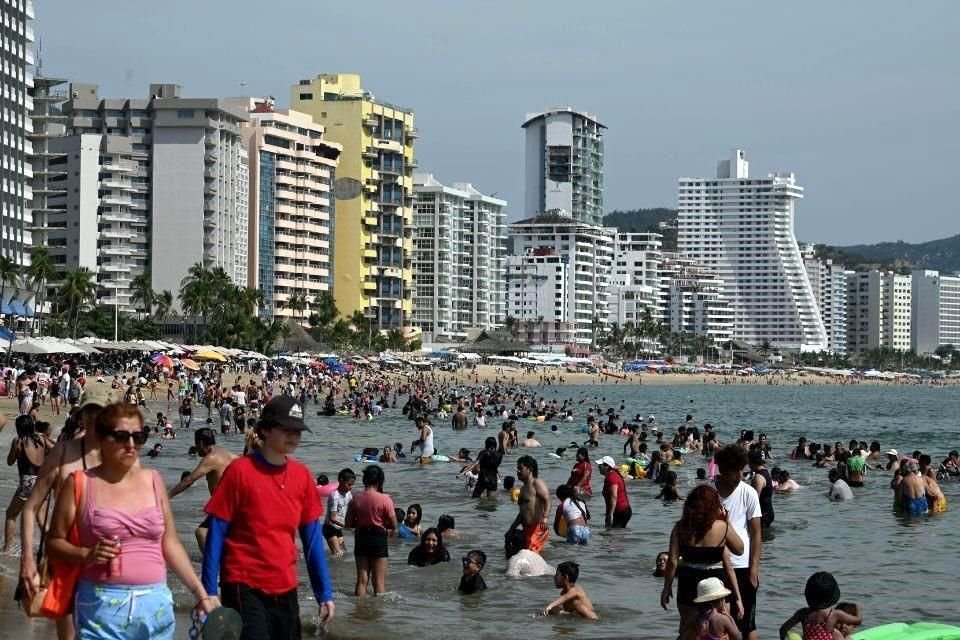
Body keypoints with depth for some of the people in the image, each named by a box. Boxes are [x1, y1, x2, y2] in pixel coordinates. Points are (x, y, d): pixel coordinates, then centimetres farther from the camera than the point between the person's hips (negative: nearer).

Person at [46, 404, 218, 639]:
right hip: (102, 608, -3)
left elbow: (170, 544, 13)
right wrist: (86, 555, -14)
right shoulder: (80, 483, 0)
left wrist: (201, 594, 9)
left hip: (155, 604, 3)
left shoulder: (153, 481, 10)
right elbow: (54, 542, 4)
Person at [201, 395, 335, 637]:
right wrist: (209, 591, -11)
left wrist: (324, 592, 6)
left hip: (286, 590, 5)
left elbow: (312, 537, 10)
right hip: (245, 588, -5)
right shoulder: (239, 470, -8)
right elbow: (216, 534, -7)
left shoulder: (302, 475, 6)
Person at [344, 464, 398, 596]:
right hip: (378, 539, -4)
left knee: (362, 580, 11)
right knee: (379, 581, 3)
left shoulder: (356, 498, -2)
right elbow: (394, 526, -10)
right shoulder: (384, 499, -13)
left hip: (361, 538, 4)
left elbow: (348, 524, 2)